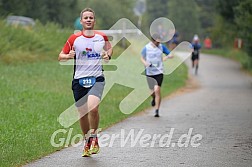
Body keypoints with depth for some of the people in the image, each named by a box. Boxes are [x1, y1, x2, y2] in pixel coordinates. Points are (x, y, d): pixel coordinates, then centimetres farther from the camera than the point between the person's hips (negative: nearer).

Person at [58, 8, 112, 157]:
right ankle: (87, 141, 28)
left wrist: (108, 55, 4)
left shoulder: (102, 36, 5)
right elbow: (61, 56, 7)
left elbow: (109, 48, 26)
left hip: (97, 79, -1)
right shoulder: (74, 38, 1)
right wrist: (69, 56, -15)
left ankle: (94, 137, -2)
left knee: (93, 107, -25)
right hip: (79, 80, 1)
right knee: (83, 113, 5)